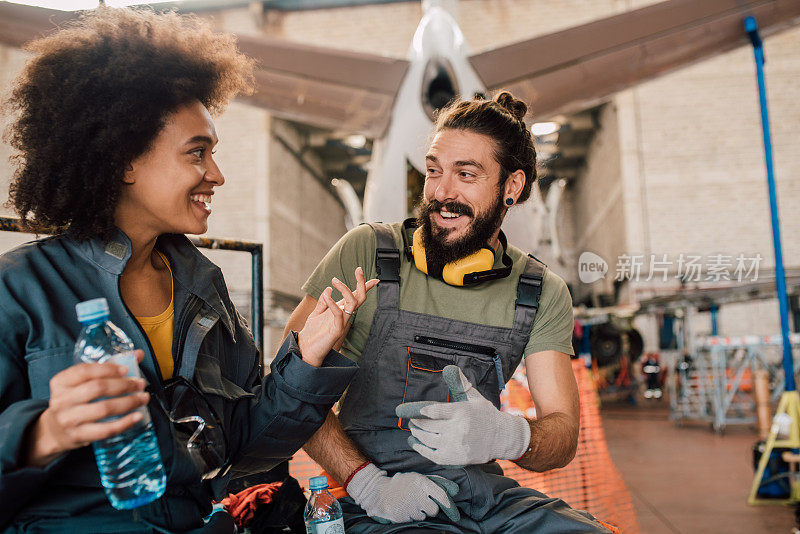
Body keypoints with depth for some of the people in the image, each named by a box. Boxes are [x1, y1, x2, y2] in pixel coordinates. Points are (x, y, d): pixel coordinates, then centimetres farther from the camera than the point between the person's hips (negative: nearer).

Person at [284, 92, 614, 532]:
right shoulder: (366, 252, -6)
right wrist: (366, 482, -18)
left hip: (484, 491, 4)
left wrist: (506, 435, -24)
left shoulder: (543, 294, 3)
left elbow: (563, 436, 0)